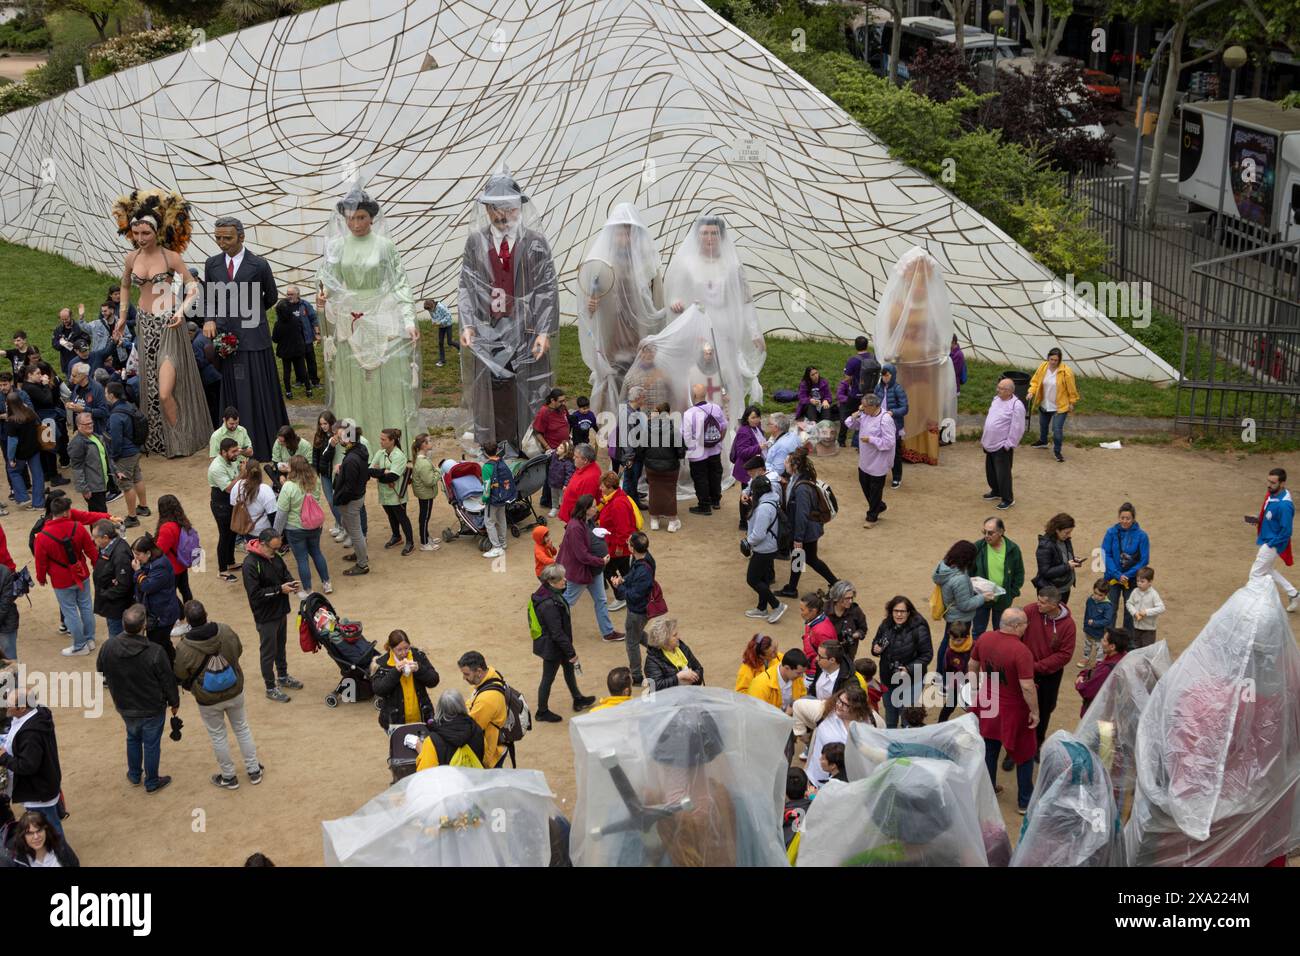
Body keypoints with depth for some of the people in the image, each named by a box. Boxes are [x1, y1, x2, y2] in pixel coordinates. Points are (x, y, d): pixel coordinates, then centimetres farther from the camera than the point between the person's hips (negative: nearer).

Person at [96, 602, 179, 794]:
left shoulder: (108, 648, -20)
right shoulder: (155, 652, -31)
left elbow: (100, 672, 1)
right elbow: (168, 681, -17)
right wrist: (174, 702, 1)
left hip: (125, 707, 4)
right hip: (153, 709, -4)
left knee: (133, 738, 29)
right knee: (151, 744, 16)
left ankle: (134, 775, 45)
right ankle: (151, 782, 33)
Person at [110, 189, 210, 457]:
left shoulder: (170, 256, -12)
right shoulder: (132, 257, 3)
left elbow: (194, 288, -9)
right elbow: (125, 287, 21)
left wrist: (182, 311, -25)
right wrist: (122, 317, 17)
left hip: (167, 325, -5)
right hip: (144, 324, 5)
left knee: (165, 391, -12)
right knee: (150, 387, 11)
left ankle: (179, 442, 4)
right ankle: (159, 441, 25)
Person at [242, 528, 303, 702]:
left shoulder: (274, 557, -2)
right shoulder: (250, 564, -26)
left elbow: (284, 573, 14)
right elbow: (255, 593, -28)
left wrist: (290, 583, -8)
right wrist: (280, 589, -27)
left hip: (280, 610, 8)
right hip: (265, 616, -8)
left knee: (281, 646, 24)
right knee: (268, 652, 7)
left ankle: (283, 676, 43)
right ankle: (270, 688, 21)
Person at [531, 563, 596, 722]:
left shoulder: (550, 593, -4)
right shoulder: (549, 604, -34)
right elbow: (557, 633, -28)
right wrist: (571, 652, -18)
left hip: (552, 643, 10)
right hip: (551, 647, -10)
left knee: (569, 667, 25)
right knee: (548, 678, 9)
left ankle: (578, 700, 44)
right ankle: (542, 712, 28)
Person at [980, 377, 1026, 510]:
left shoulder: (1016, 405, -21)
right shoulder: (996, 399, 7)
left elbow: (1017, 428, -21)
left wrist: (1009, 444, -19)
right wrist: (983, 438, 18)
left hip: (1002, 447, -9)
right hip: (990, 444, 9)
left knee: (1003, 473, -1)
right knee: (990, 470, 21)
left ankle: (1008, 499, 12)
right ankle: (996, 491, 41)